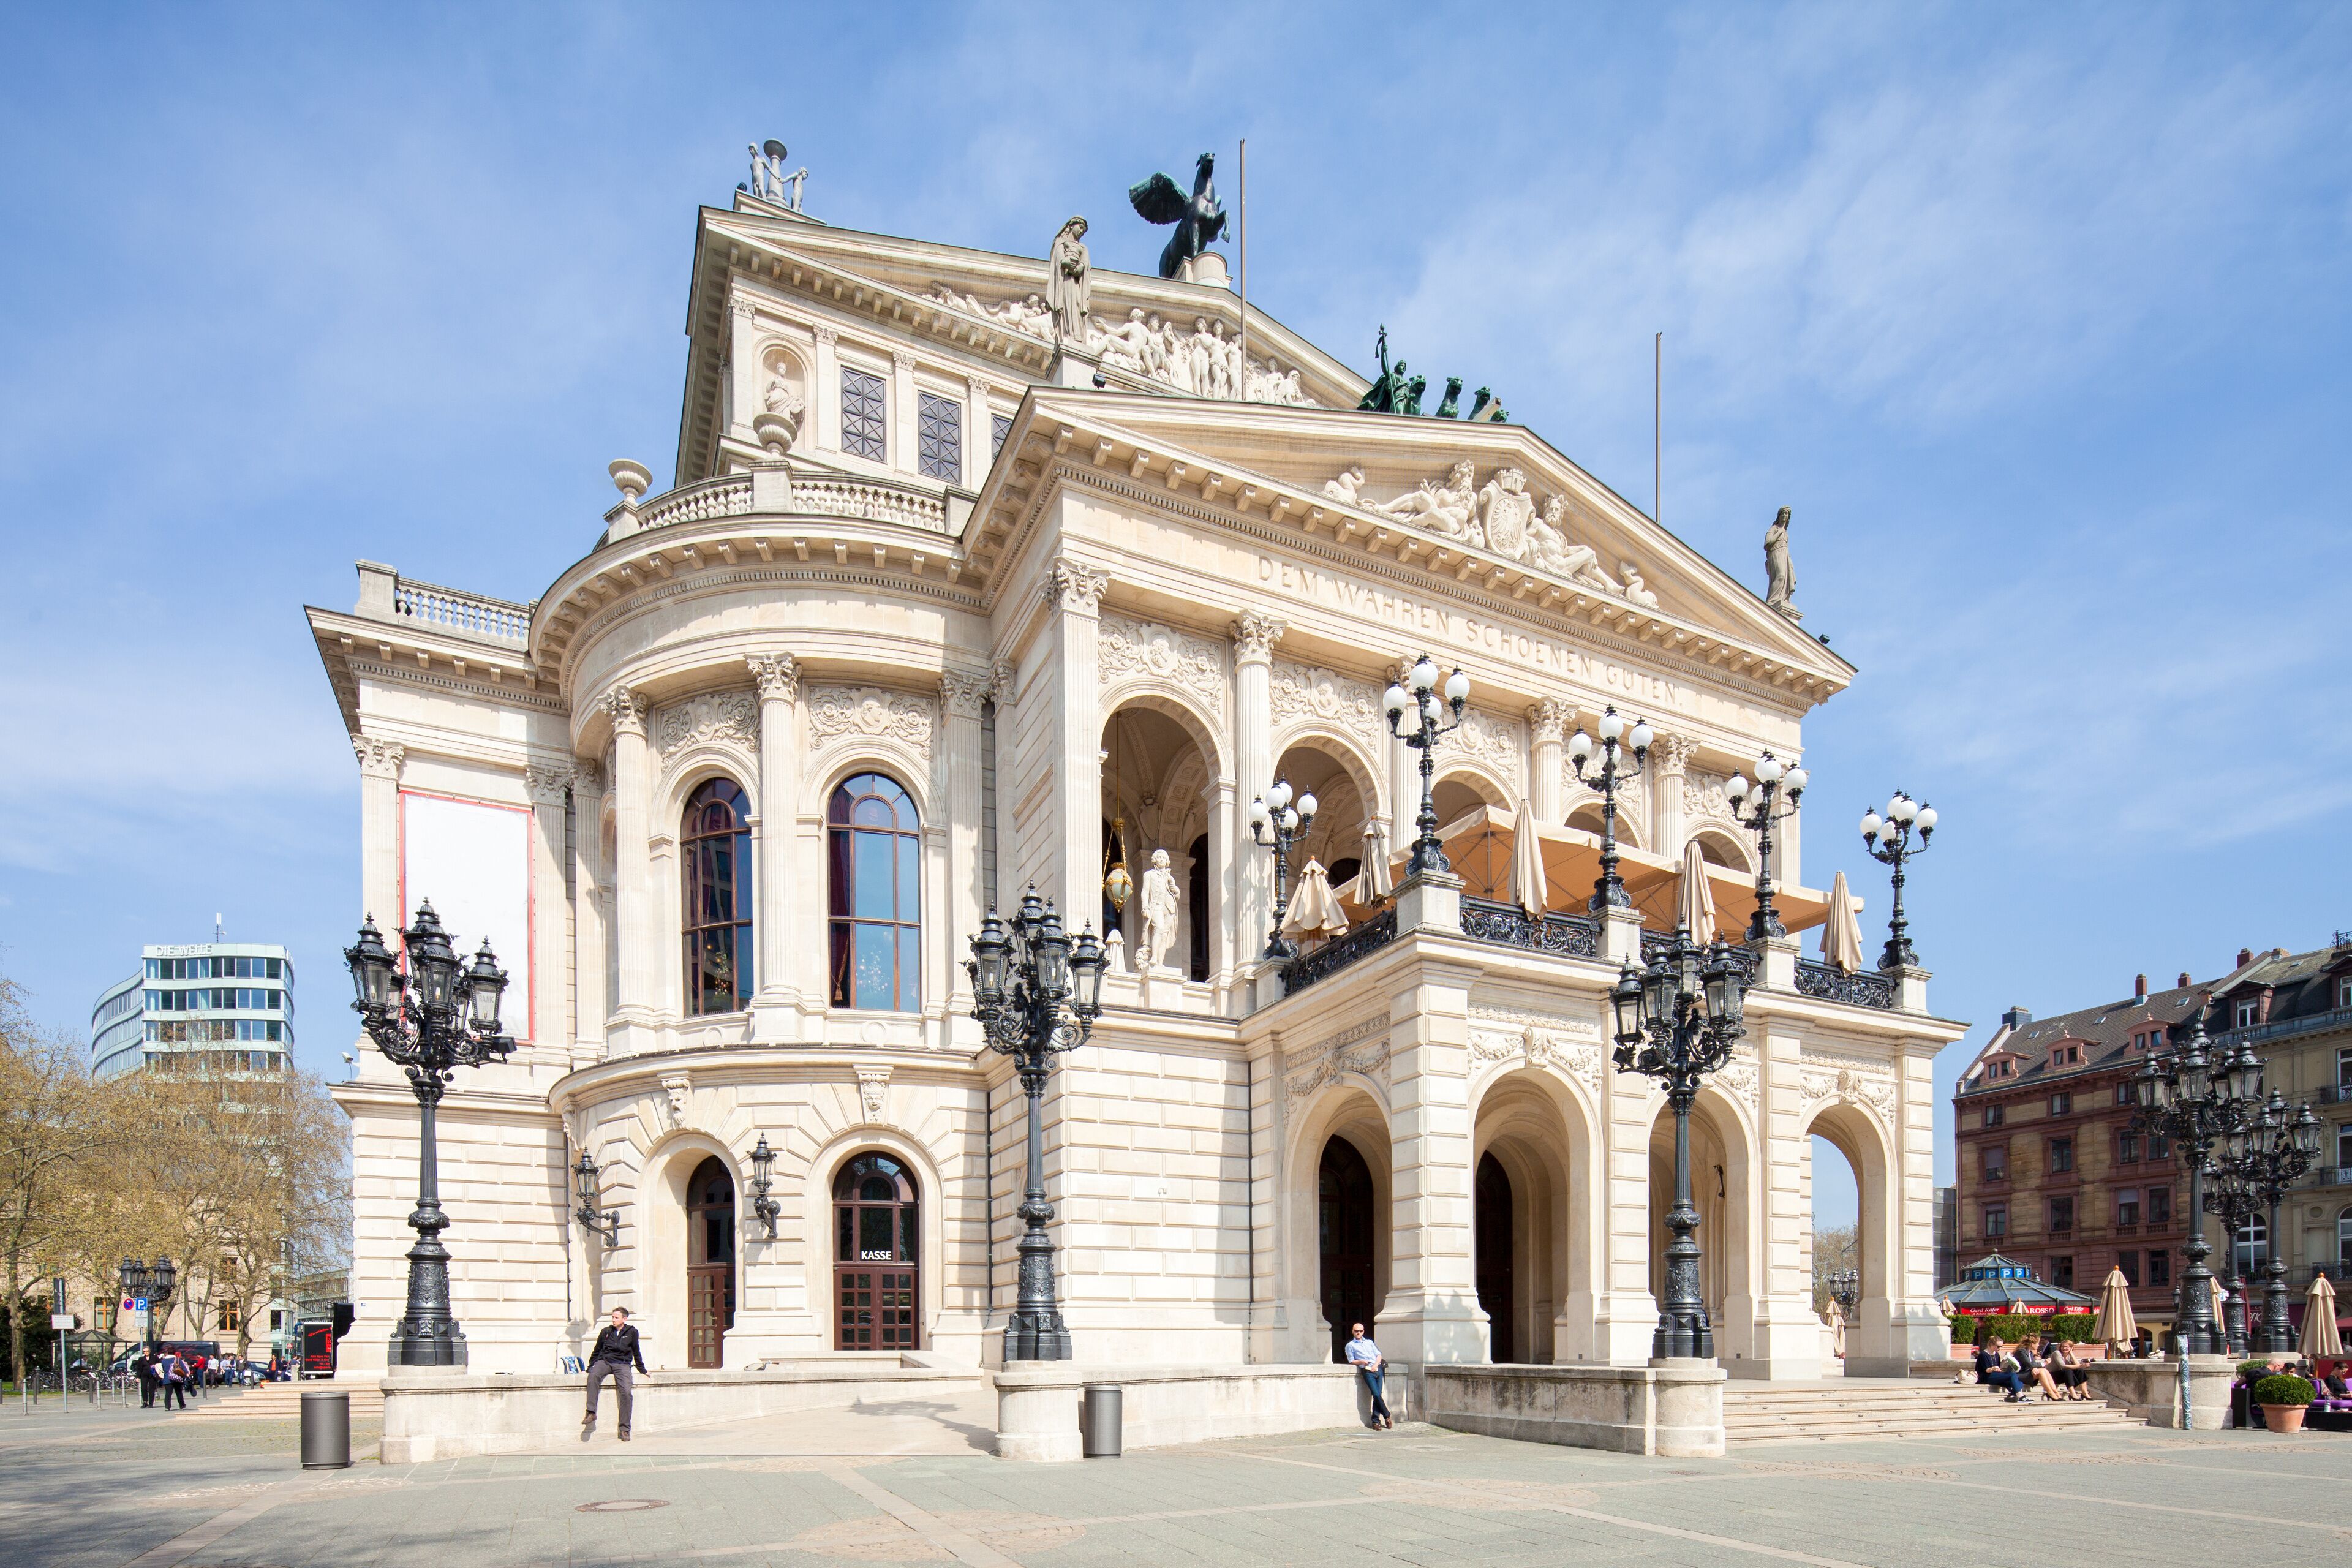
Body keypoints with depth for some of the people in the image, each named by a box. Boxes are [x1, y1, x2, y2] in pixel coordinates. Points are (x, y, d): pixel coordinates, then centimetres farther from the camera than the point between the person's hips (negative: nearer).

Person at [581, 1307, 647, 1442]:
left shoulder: (632, 1332, 8)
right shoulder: (606, 1331, 13)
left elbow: (636, 1352, 17)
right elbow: (597, 1350, 23)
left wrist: (642, 1370, 22)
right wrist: (590, 1366, 19)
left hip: (622, 1364, -1)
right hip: (604, 1361, 1)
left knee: (627, 1393, -23)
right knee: (593, 1376, -35)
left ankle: (625, 1430, -18)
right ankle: (591, 1412, -37)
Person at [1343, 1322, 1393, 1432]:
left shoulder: (1369, 1342, 23)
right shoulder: (1350, 1346, 13)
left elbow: (1379, 1355, 17)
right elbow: (1351, 1361, 8)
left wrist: (1376, 1365, -2)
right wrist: (1361, 1362, -11)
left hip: (1378, 1369, 3)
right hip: (1367, 1371, -3)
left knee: (1377, 1395, -6)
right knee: (1376, 1395, -15)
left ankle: (1376, 1420, 0)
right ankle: (1387, 1416, 1)